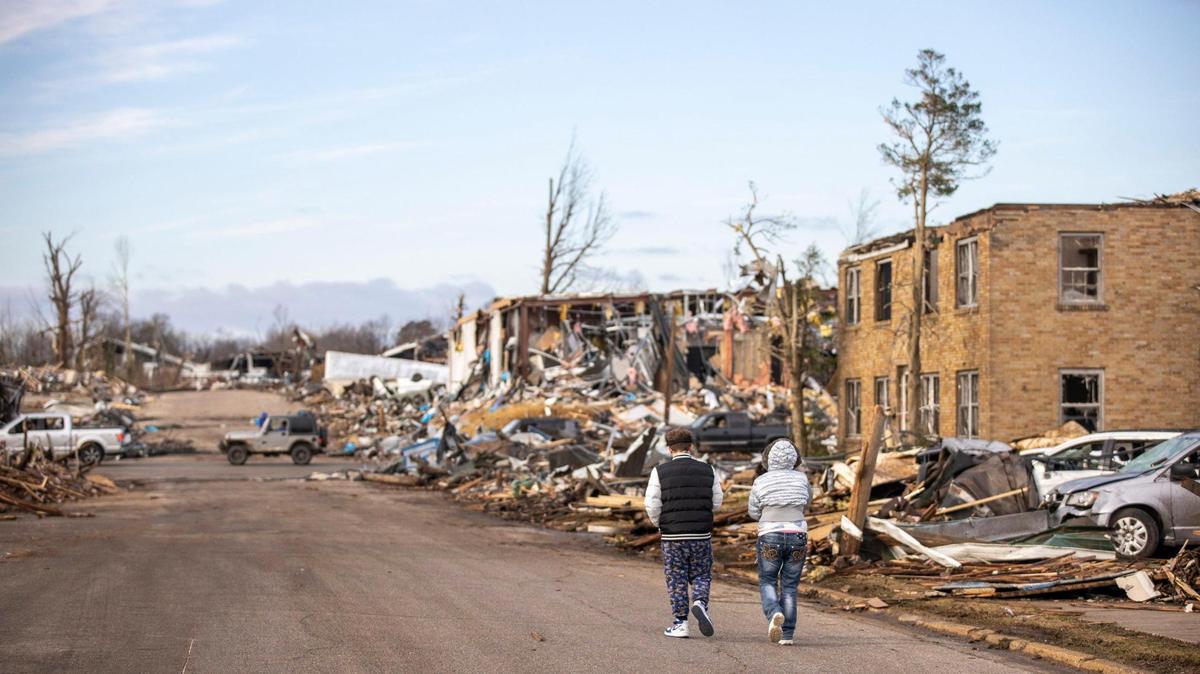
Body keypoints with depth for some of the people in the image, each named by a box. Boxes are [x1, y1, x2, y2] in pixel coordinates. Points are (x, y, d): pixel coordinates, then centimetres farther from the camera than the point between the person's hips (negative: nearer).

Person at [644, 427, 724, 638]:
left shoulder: (660, 471, -6)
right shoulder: (707, 470, 1)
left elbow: (652, 505, -8)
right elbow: (717, 502, 4)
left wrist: (659, 524, 10)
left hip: (673, 536, -1)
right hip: (702, 535, 1)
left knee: (677, 580, 8)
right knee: (701, 575, 14)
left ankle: (680, 623, 7)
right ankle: (700, 603, -13)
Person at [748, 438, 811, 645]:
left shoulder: (761, 481, -4)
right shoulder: (800, 478, 1)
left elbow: (754, 513, 7)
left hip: (770, 538, -2)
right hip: (797, 537, 2)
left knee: (767, 583, 12)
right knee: (789, 586, 12)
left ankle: (775, 614, -17)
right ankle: (787, 635, 5)